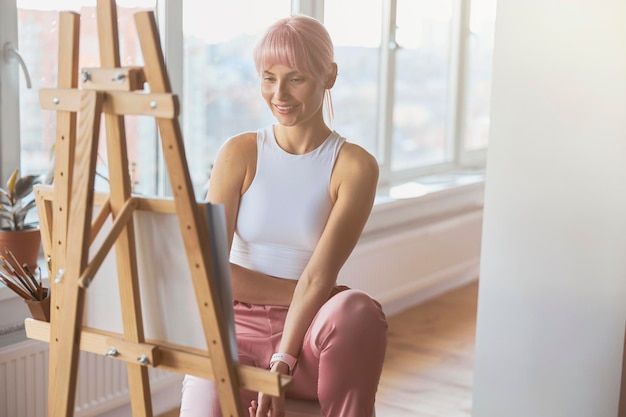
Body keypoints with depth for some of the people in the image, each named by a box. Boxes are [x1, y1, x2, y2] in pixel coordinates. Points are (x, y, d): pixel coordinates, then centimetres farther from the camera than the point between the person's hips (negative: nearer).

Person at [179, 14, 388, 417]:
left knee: (357, 310, -34)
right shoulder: (240, 153, 2)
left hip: (309, 332, 0)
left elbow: (320, 277, -12)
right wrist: (299, 290, -12)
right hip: (238, 326, 0)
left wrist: (281, 365, -21)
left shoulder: (354, 166, -3)